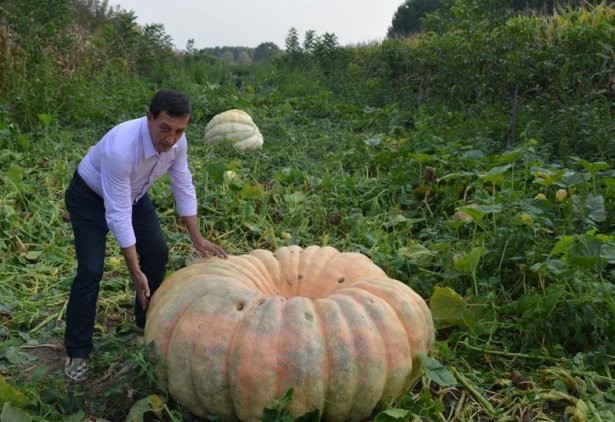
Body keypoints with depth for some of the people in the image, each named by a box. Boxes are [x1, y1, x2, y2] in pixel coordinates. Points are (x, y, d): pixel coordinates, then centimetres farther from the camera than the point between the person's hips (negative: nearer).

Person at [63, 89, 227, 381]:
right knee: (91, 270, -14)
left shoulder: (177, 142, -23)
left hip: (133, 194, 6)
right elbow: (118, 214, -37)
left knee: (158, 253, 2)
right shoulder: (120, 148, -42)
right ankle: (76, 352, 3)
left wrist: (198, 239, -9)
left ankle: (147, 322, 25)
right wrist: (135, 272, -33)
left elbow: (184, 189, -9)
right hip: (90, 197, -6)